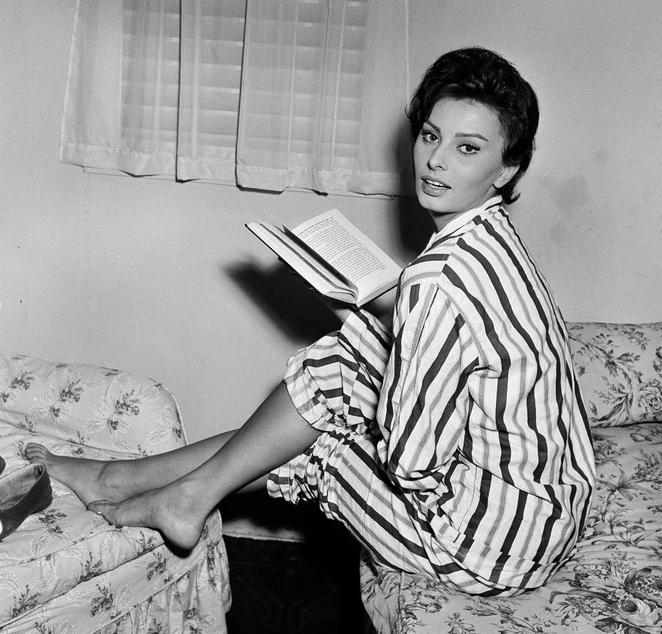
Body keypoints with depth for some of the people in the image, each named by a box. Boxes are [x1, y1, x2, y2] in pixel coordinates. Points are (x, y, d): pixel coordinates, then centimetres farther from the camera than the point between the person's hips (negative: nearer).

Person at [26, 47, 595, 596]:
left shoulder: (439, 279, -26)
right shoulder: (494, 241, 5)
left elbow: (409, 460, -21)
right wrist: (374, 336, 5)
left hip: (500, 541, -9)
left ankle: (191, 492, 16)